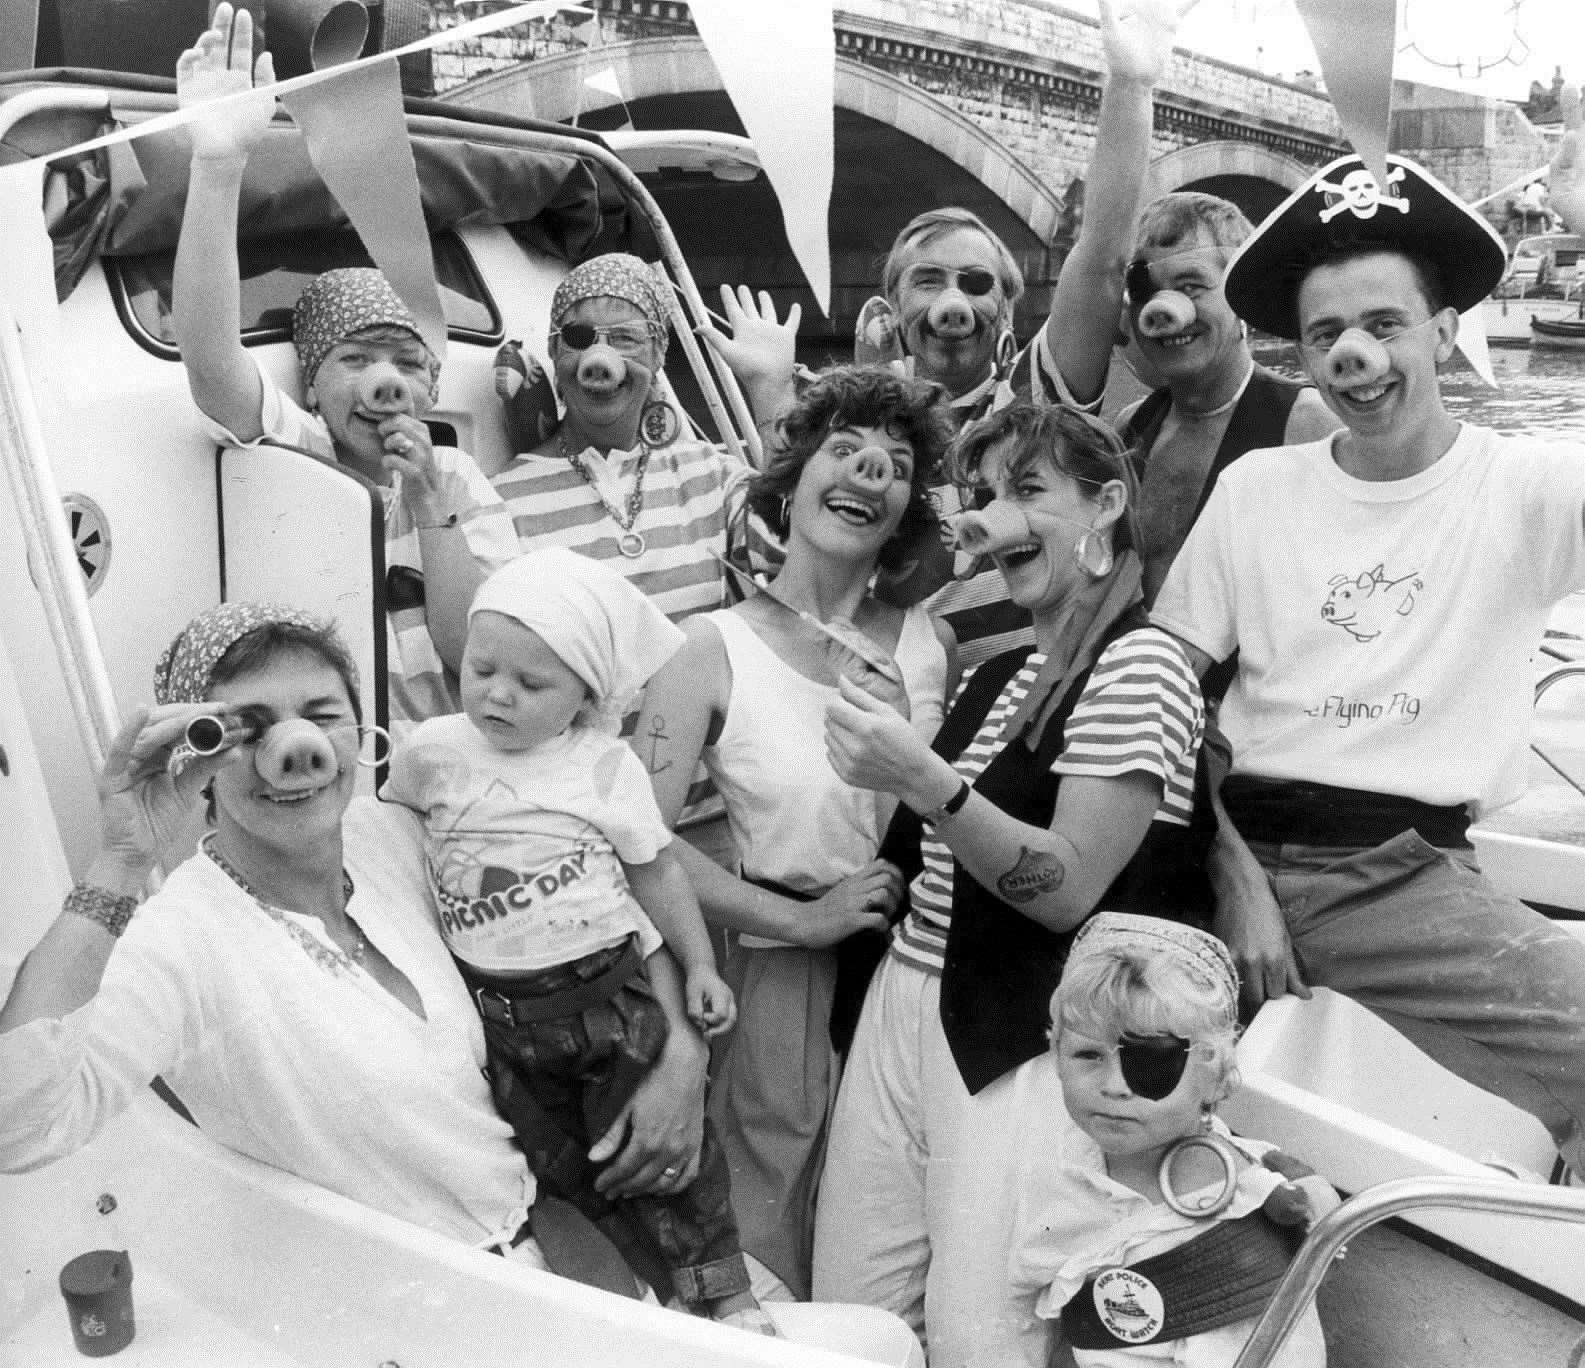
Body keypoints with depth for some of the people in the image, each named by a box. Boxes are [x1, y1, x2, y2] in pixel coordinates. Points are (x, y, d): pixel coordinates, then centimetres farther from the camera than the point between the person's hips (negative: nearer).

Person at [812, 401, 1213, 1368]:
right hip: (908, 1003, 7)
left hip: (1022, 1035, -7)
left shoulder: (1141, 664, -8)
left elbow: (1066, 890, -17)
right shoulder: (1002, 672, 16)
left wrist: (924, 780, -26)